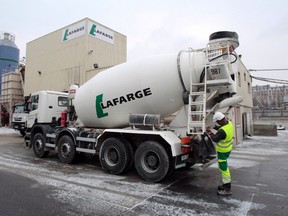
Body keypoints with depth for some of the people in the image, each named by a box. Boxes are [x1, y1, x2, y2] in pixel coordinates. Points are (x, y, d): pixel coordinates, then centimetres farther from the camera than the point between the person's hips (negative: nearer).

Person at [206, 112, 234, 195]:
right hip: (228, 148, 10)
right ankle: (226, 184, 37)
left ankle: (227, 189, 14)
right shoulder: (229, 123, -5)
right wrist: (213, 127, 3)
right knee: (222, 166, 23)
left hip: (223, 151, -10)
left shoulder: (222, 131, -34)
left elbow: (215, 139, -22)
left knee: (224, 169, 2)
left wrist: (210, 133, -7)